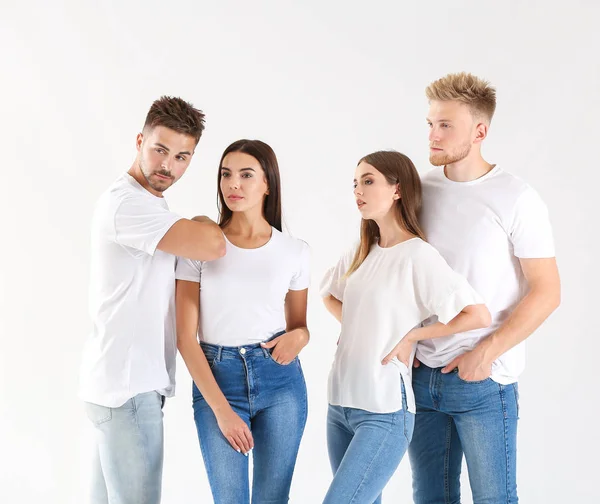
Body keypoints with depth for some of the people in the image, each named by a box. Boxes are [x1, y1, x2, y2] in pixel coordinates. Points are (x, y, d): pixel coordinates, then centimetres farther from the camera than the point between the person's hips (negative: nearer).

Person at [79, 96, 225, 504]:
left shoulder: (148, 204, 18)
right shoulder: (126, 202, -15)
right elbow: (211, 246, -25)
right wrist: (204, 224, -3)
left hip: (125, 382, 10)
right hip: (127, 386, -10)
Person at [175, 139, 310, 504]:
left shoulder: (295, 251, 2)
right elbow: (186, 336, -5)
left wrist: (298, 336, -12)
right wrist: (221, 409, -11)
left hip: (281, 382, 1)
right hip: (216, 381, -1)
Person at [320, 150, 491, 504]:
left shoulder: (418, 255, -11)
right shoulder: (362, 253, 9)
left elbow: (479, 315, -17)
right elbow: (330, 295, 28)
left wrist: (411, 334, -9)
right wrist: (359, 329, 10)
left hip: (385, 412, -7)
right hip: (341, 403, 7)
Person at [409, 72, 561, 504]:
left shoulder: (516, 200, -9)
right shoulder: (421, 190, 6)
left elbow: (547, 291, -9)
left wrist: (487, 352, -16)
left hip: (484, 381, -5)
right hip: (422, 373, 5)